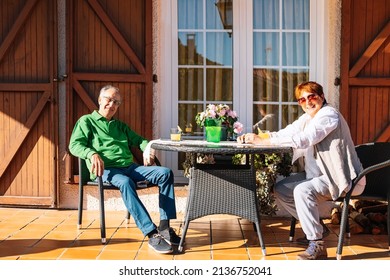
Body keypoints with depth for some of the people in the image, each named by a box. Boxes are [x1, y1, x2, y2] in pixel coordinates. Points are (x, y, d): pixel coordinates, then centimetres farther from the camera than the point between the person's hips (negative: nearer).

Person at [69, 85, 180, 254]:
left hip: (130, 167, 6)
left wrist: (147, 148, 6)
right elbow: (75, 144, 0)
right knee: (126, 183, -40)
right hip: (106, 170, -6)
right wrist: (93, 154, -21)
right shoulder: (87, 121, 13)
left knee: (165, 173, -17)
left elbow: (139, 140, 32)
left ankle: (164, 227, -22)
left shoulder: (120, 126, 30)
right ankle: (152, 234, -43)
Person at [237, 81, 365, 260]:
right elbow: (285, 134, 7)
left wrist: (262, 141, -26)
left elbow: (301, 140, -28)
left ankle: (317, 246, -19)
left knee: (303, 190, -31)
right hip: (320, 174, 10)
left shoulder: (328, 115, -16)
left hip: (342, 178, -10)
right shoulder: (307, 118, 13)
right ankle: (314, 227, 15)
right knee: (280, 190, 3)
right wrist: (254, 137, -10)